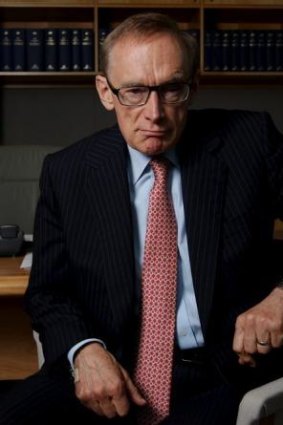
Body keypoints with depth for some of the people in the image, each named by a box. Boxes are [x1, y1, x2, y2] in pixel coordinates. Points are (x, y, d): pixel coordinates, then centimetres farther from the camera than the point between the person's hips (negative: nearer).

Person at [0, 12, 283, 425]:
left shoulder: (249, 140, -2)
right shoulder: (66, 172, 3)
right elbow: (48, 291, 8)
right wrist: (83, 350, -13)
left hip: (228, 371, -1)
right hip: (113, 374, 2)